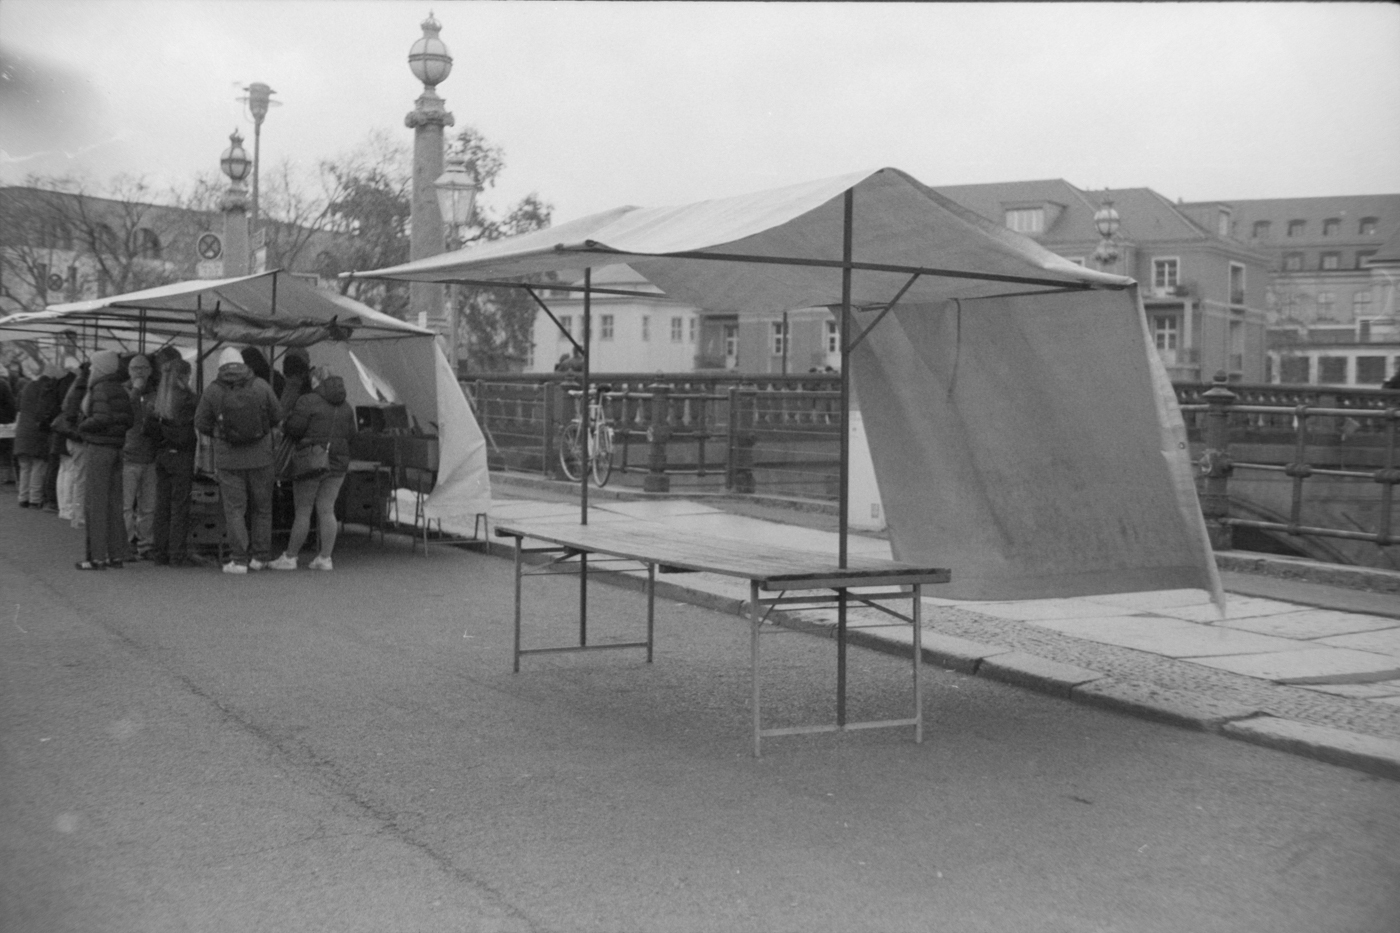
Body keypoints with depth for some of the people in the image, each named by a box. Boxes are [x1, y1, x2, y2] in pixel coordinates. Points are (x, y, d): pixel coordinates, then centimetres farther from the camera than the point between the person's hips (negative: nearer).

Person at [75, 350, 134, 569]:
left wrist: (82, 426, -7)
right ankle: (116, 554, 15)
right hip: (117, 447, 8)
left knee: (97, 503, -4)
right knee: (114, 503, 11)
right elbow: (128, 421, 9)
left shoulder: (101, 388, -13)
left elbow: (101, 419, -22)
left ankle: (97, 557, -3)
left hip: (99, 447, -8)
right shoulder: (121, 389, 11)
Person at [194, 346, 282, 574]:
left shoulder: (212, 391, -6)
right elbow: (277, 415, 3)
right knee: (262, 507, 13)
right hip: (260, 456, 1)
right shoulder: (261, 386, -3)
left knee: (234, 509, 4)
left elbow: (201, 424, 0)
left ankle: (240, 560, 0)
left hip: (228, 459, -1)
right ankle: (260, 557, 16)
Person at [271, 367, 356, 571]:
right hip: (337, 463, 5)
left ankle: (289, 558, 7)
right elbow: (349, 433, 11)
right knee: (326, 511, 6)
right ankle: (324, 558, 3)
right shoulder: (345, 406, 9)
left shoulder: (308, 401, -11)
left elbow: (294, 428, -15)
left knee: (303, 511, 0)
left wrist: (284, 425, 5)